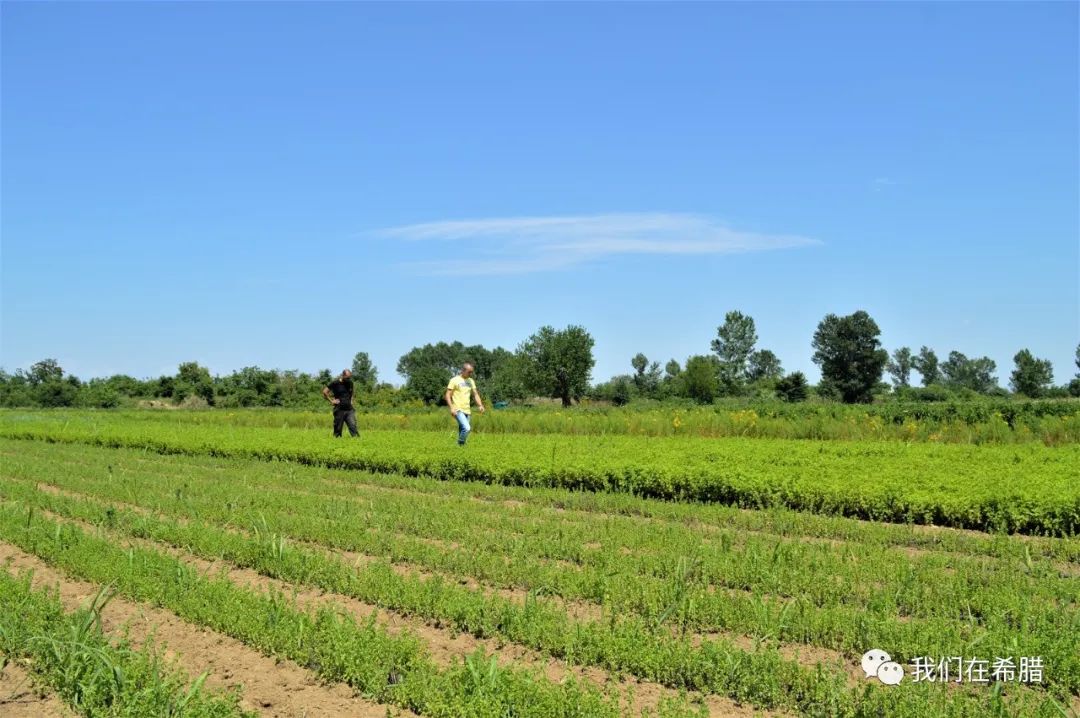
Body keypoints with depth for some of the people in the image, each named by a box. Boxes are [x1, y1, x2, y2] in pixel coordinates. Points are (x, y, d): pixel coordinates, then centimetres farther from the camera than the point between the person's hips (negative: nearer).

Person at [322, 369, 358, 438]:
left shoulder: (350, 383, 11)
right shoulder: (335, 383, -4)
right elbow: (325, 392, -1)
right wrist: (331, 401, -5)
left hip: (349, 409, 3)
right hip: (339, 410, -3)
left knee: (353, 427, -9)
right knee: (338, 430, 2)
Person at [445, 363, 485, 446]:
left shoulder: (471, 381, 14)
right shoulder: (454, 380, -5)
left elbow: (475, 394, 16)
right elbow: (447, 395, -6)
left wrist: (480, 405, -1)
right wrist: (451, 408, -18)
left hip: (467, 411, 6)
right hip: (458, 410, -6)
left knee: (462, 431, 8)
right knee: (467, 428, -22)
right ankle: (459, 445, -6)